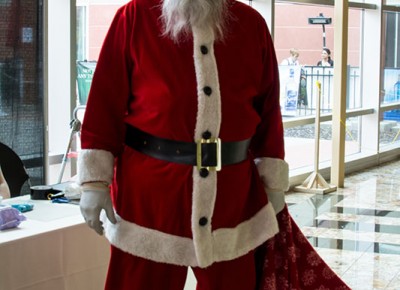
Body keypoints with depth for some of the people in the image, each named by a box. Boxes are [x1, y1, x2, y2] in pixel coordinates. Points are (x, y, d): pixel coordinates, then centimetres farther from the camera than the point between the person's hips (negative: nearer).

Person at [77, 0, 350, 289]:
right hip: (148, 188, -2)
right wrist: (95, 180, -9)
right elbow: (106, 102, -4)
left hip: (230, 191, 3)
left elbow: (268, 112, 9)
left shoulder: (252, 25, 4)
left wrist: (273, 187, 9)